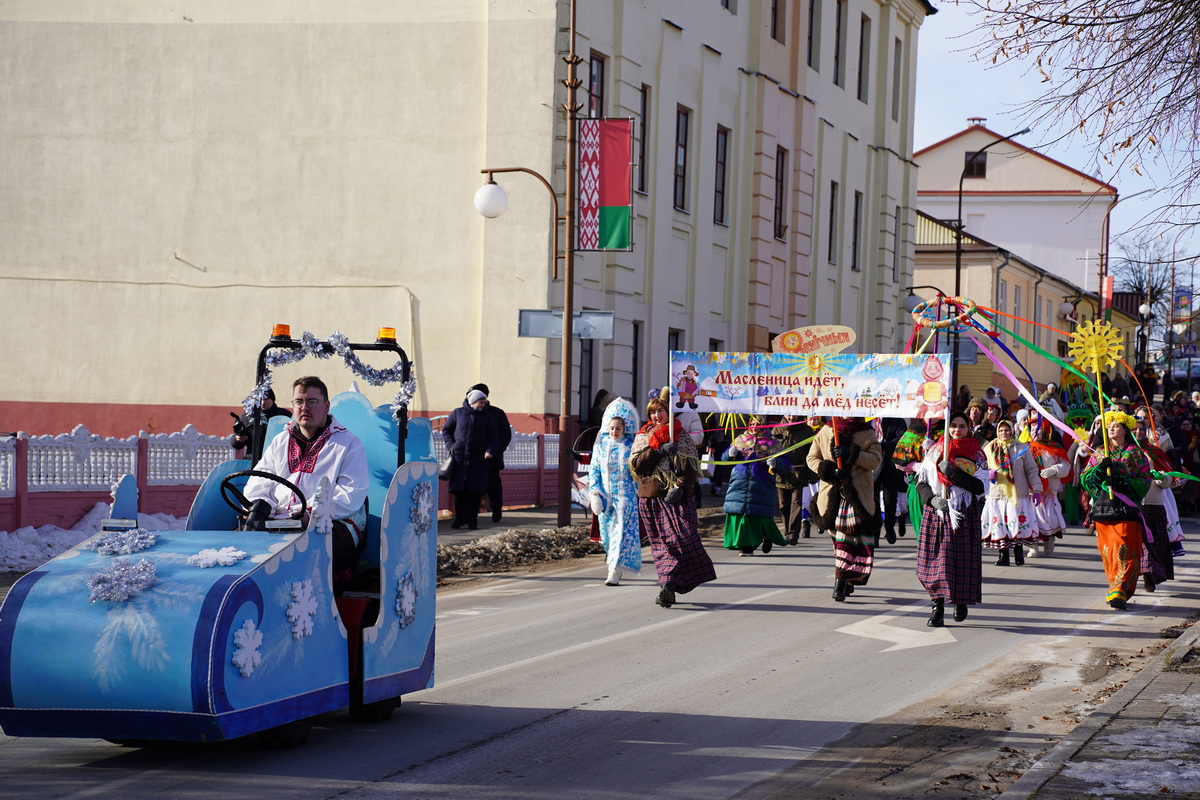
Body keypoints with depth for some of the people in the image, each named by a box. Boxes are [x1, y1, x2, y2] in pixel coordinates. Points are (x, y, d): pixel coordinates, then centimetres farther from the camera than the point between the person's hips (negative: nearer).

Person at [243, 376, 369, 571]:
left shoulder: (348, 443, 8)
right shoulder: (280, 443, 26)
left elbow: (351, 495, -5)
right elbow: (259, 481, 21)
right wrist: (257, 508, -4)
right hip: (278, 521, 5)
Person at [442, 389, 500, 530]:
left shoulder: (486, 418, 8)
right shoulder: (458, 413, 6)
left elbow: (494, 436, 9)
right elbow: (446, 430, 13)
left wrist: (490, 450, -9)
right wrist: (451, 445, -3)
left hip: (478, 460, 0)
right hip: (459, 457, 0)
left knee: (475, 492, -4)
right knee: (459, 491, -1)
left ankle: (472, 520, 3)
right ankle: (459, 519, 9)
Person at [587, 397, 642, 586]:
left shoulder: (632, 446, -2)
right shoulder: (600, 445, 5)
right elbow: (594, 469, 8)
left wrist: (641, 493, -2)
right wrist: (594, 491, -3)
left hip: (626, 496, -3)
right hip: (606, 496, 3)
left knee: (623, 530, -11)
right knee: (607, 530, 7)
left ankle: (615, 570, -12)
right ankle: (615, 564, 26)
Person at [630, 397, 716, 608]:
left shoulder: (682, 437, 8)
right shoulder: (642, 438, 12)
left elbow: (692, 468, 0)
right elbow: (636, 465, -2)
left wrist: (679, 487, -15)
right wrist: (659, 451, -14)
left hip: (678, 498, -2)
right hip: (650, 498, 2)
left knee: (681, 540, -15)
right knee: (660, 545, 2)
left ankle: (667, 584, -18)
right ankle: (668, 587, 5)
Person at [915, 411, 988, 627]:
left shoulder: (976, 455, 4)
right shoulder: (935, 451, 10)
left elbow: (980, 487, -7)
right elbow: (921, 482, 7)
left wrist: (953, 473, -16)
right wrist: (933, 499, -11)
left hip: (965, 515, -2)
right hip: (936, 513, 2)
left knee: (963, 561, -2)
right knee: (935, 560, -4)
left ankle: (961, 602, 19)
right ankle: (937, 607, 0)